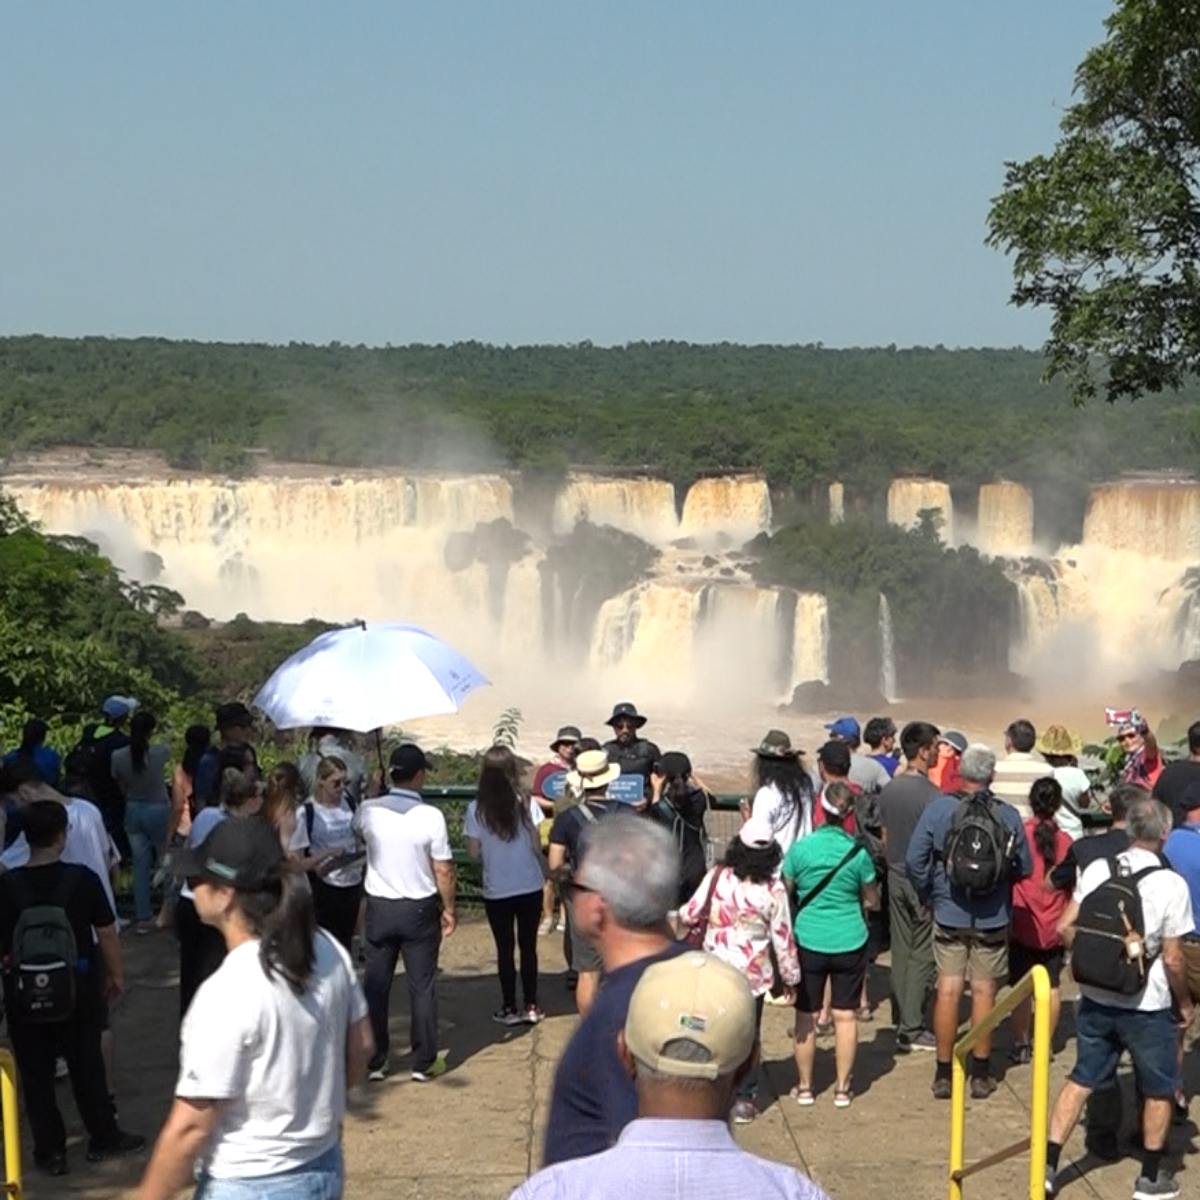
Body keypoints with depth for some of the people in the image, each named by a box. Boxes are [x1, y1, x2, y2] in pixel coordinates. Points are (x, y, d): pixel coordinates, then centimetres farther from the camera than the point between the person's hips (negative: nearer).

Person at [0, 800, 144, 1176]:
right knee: (87, 1063, 16)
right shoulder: (82, 878, -11)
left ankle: (50, 1150, 18)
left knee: (36, 1072, 12)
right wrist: (115, 974, 10)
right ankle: (104, 1138, 27)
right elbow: (106, 934, -4)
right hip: (78, 984, 1)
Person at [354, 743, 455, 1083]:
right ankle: (424, 1062, 14)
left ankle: (374, 1061, 16)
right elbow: (443, 870, -11)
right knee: (422, 987, 8)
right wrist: (449, 909, 2)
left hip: (379, 908, 2)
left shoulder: (368, 810, -8)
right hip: (419, 910, -2)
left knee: (375, 986, 11)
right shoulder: (431, 816, -16)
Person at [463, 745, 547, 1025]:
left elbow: (474, 852, -6)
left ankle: (509, 1008, 16)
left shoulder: (476, 809, -10)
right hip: (529, 887, 1)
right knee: (528, 946, 12)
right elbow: (537, 846, -6)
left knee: (505, 949, 10)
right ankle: (530, 1006, 17)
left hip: (496, 891, -1)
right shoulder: (526, 804, -9)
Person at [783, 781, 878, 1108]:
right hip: (849, 943, 0)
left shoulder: (800, 848, -9)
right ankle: (842, 1088, 15)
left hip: (808, 941, 0)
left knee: (806, 1015, 10)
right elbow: (872, 900, 2)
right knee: (845, 1015, 9)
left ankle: (805, 1087, 18)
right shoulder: (858, 852, -9)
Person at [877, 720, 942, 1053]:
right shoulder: (930, 794, -18)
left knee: (901, 952, 12)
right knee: (922, 956, 0)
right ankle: (913, 1029, 3)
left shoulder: (888, 790, 4)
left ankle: (904, 1024, 18)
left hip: (897, 879, 7)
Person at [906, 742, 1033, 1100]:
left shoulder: (939, 809, -11)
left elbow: (914, 860, -9)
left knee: (948, 990, 6)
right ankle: (980, 1074, 17)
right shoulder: (1008, 816, -10)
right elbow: (1024, 868, -1)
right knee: (984, 991, 9)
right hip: (993, 919, 0)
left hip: (949, 914, 0)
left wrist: (928, 895, 7)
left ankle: (944, 1074, 12)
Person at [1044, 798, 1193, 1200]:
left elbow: (1065, 928, -1)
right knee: (1158, 1090, 16)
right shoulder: (1171, 884, -16)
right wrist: (1185, 1002, 2)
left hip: (1095, 999, 4)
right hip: (1146, 1006, -4)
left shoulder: (1098, 869, -4)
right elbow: (1172, 959, -13)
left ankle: (1048, 1165, 15)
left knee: (1080, 1079, 15)